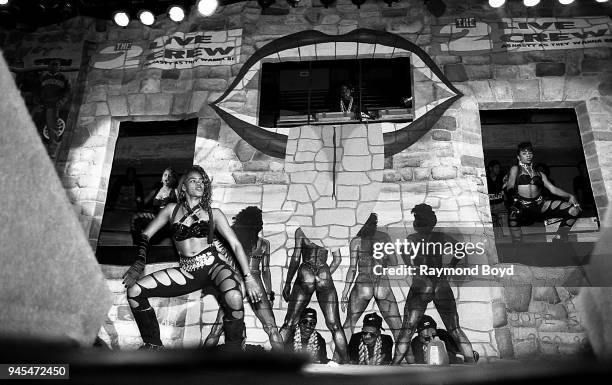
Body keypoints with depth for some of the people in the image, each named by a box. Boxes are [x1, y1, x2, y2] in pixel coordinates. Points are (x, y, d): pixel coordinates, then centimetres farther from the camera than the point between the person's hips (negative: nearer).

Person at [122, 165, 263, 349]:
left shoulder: (213, 213, 9)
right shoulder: (172, 209, 14)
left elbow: (235, 244, 4)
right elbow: (146, 235, 15)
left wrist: (249, 278, -5)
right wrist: (139, 264, -4)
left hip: (212, 266, -3)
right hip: (186, 271, 3)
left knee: (234, 297, -36)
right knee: (134, 290, -11)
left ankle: (233, 350, -15)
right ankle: (153, 345, 4)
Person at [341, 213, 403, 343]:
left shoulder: (356, 241, 0)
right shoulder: (385, 237, 4)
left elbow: (352, 268, -2)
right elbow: (394, 262, 6)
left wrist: (345, 293, 1)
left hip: (362, 285, -1)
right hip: (383, 285, 1)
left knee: (349, 324, 14)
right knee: (397, 327, 5)